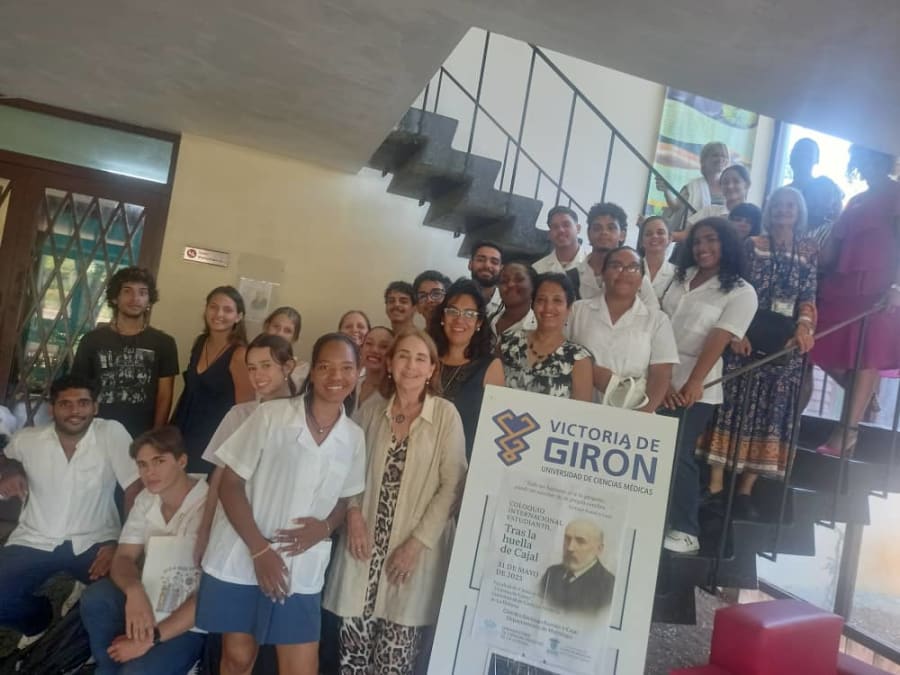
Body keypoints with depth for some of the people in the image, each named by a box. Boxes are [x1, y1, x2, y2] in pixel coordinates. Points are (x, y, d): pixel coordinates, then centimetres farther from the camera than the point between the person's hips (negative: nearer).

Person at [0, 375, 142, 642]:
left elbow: (135, 490, -14)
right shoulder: (27, 439, -4)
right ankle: (39, 622, 18)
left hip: (93, 541, -3)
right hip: (35, 541, 3)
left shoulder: (112, 433, -15)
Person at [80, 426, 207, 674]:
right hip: (151, 601, 6)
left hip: (189, 622, -6)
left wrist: (153, 637, -22)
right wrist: (135, 591, -26)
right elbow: (123, 558, -2)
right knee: (95, 598, -20)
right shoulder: (146, 499, 1)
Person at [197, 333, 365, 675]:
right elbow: (230, 484, -9)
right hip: (240, 561, -2)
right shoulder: (271, 415, -10)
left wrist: (324, 528, -12)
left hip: (302, 572, 2)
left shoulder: (354, 437, 0)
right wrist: (259, 549, -15)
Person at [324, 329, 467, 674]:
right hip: (366, 545, 3)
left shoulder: (446, 415, -5)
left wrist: (417, 542, -11)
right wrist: (353, 513, -5)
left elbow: (452, 485, -7)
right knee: (353, 647, 4)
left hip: (414, 549, -3)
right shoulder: (371, 412, 6)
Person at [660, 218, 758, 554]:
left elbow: (718, 339, -15)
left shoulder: (740, 292, -4)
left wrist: (694, 384, -24)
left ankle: (685, 531, 7)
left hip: (693, 388, -5)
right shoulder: (681, 277, 13)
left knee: (678, 456, -6)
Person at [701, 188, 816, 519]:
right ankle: (715, 485, 2)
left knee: (770, 411, 3)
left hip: (785, 342, 2)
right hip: (746, 336, -2)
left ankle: (745, 489, 11)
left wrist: (804, 325, -16)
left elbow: (809, 296, 4)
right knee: (732, 405, -3)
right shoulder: (752, 245, 5)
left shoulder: (809, 252, 10)